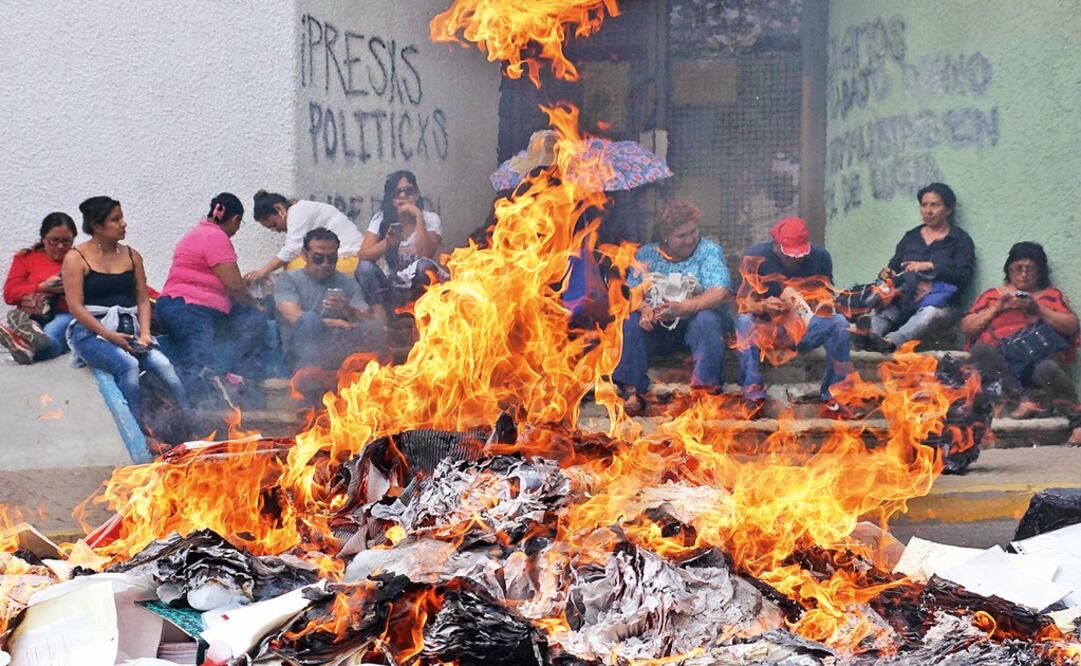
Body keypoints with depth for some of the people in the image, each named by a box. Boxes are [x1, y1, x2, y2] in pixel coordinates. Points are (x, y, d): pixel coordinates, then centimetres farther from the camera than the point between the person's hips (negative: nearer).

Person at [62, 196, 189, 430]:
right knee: (129, 364, -34)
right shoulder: (76, 259, 0)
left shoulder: (132, 256, 16)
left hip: (128, 329, 4)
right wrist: (109, 336, -17)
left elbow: (143, 300, 13)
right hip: (91, 332, -4)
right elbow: (76, 307, -7)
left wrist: (144, 333, -6)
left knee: (162, 363, -25)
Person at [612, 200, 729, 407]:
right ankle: (632, 390, -28)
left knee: (708, 320, -34)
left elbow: (719, 293, -13)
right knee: (630, 322, -27)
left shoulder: (709, 251, 2)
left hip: (693, 323, -2)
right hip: (655, 327, 2)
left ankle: (707, 387, -34)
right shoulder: (646, 254, 9)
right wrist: (644, 309, -25)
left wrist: (683, 308, -30)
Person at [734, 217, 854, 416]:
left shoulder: (820, 257, -7)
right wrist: (763, 306, -35)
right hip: (766, 329, -1)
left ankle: (834, 392, -19)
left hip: (805, 330, 1)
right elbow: (745, 302, -11)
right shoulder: (756, 256, -11)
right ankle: (753, 395, -32)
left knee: (839, 323, -26)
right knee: (744, 322, -32)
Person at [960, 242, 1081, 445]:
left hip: (1038, 358, -1)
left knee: (1047, 369, -36)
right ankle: (1022, 399, -40)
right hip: (998, 359, 1)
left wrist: (1038, 309, -3)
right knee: (980, 350, -33)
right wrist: (996, 308, 2)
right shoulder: (992, 295, 25)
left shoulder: (1052, 295, 23)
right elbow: (966, 327, 14)